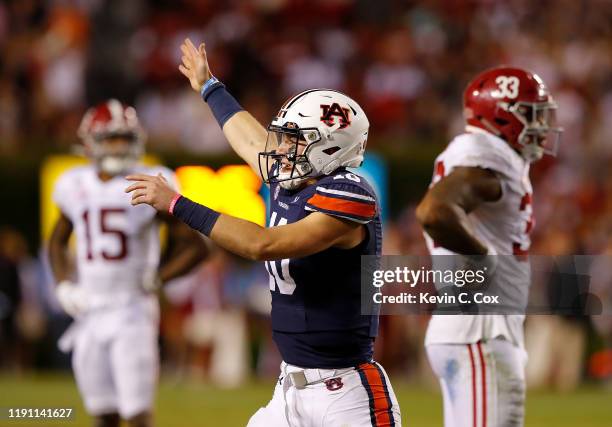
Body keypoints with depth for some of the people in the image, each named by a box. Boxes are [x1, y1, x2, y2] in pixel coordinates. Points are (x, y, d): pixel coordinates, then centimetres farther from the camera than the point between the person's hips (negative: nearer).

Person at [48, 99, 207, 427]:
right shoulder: (76, 187, 6)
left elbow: (195, 246, -1)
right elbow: (57, 242, 23)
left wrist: (156, 279, -12)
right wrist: (64, 286, 7)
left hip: (132, 313, -4)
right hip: (89, 312, 4)